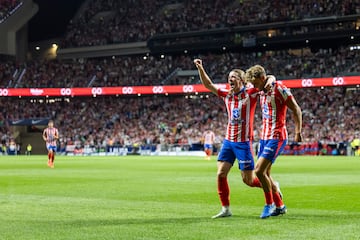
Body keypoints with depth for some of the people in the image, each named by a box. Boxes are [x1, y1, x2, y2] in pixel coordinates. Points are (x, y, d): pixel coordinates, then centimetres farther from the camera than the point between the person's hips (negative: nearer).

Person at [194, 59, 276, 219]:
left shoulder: (250, 94, -6)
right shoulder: (227, 95, 9)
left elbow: (270, 78, -9)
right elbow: (208, 85, 14)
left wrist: (269, 81, -31)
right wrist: (200, 68, 4)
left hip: (244, 142, -5)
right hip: (228, 141, 5)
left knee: (248, 180, -1)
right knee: (221, 174, -5)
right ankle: (225, 209, 4)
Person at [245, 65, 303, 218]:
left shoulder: (279, 89, -13)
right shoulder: (262, 92, 12)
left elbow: (296, 110, -11)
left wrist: (298, 132, -14)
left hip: (276, 138, -9)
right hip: (264, 137, 9)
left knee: (259, 170, -15)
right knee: (265, 173, 9)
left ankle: (269, 204, 1)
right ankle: (279, 206, 20)